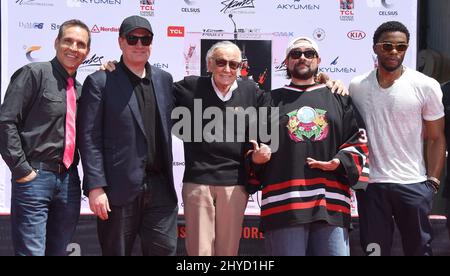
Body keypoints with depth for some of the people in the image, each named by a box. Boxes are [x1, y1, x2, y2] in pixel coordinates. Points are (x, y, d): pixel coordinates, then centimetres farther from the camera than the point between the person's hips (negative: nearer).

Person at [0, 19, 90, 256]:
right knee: (31, 251, -7)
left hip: (69, 180, 7)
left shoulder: (79, 89, 15)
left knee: (58, 251, 12)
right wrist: (21, 169, -13)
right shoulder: (34, 73, -5)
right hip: (35, 177, -6)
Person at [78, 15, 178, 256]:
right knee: (116, 251, 8)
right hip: (120, 188, -4)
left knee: (165, 250, 6)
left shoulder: (164, 79, 12)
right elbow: (89, 139, -8)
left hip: (160, 187, 4)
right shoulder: (100, 82, -3)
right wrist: (95, 188, -14)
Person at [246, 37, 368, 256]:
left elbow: (357, 141, 15)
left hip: (331, 205, 1)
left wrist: (339, 162, -3)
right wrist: (255, 155, -3)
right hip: (283, 204, -1)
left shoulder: (339, 100, 19)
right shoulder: (272, 101, 17)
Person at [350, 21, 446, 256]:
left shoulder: (426, 86, -3)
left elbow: (436, 138, 0)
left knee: (419, 248, 8)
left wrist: (432, 181, -5)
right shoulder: (357, 87, 3)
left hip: (413, 185, -1)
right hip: (370, 184, 2)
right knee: (373, 250, 10)